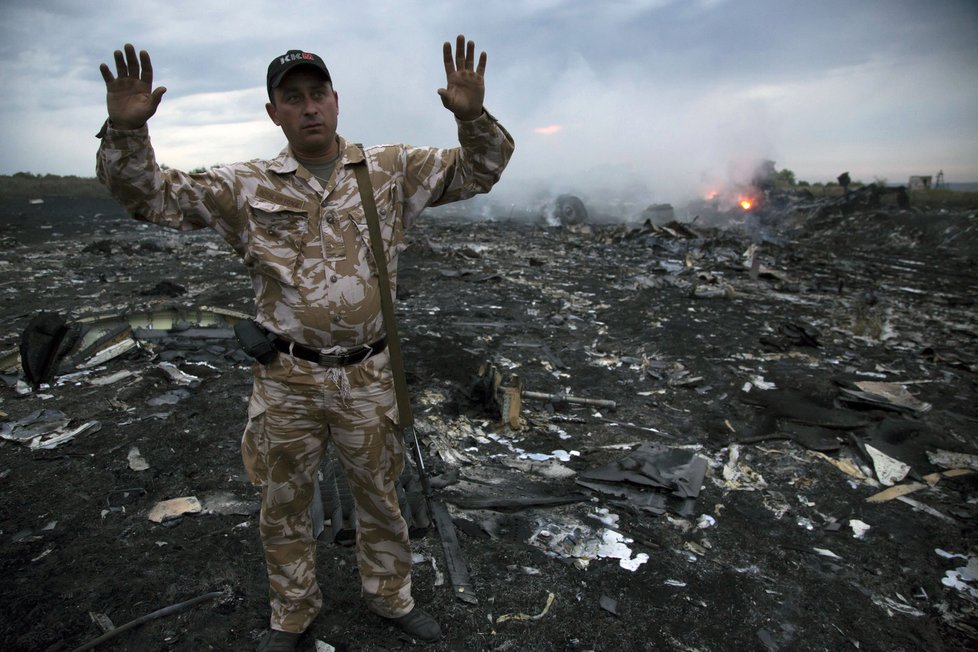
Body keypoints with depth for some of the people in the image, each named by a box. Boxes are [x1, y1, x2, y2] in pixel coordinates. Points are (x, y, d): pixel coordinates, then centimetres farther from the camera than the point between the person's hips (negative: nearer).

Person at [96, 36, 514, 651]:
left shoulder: (390, 170, 0)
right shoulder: (246, 186, 0)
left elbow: (478, 169, 0)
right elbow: (151, 195, 0)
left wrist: (473, 116, -20)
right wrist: (127, 130, -18)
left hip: (367, 376, 0)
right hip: (286, 380, 1)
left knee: (379, 496, 18)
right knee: (284, 506, 18)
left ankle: (390, 595, 45)